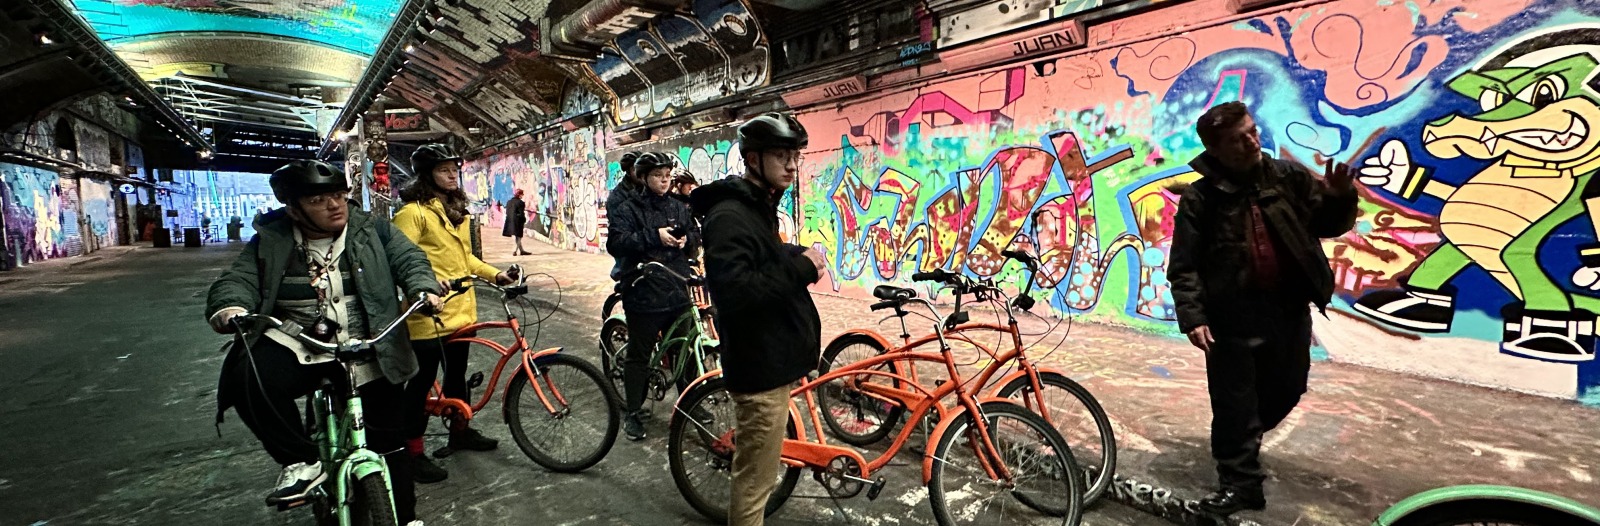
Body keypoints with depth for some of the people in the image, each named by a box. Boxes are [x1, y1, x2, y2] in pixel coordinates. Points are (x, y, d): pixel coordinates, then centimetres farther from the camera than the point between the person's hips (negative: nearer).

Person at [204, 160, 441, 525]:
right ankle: (303, 461, -10)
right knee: (246, 378, -31)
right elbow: (239, 279, -2)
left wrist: (424, 289, -23)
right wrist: (231, 307, -26)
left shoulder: (372, 230, 3)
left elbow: (409, 259, -1)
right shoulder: (270, 241, 4)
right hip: (295, 343, 1)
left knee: (389, 440, 1)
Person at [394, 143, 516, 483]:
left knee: (457, 374, 20)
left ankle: (461, 432, 36)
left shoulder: (457, 211, 15)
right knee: (423, 381, 2)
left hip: (461, 310, 8)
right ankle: (413, 451, 15)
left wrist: (494, 273, 11)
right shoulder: (413, 212, -11)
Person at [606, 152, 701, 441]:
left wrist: (687, 239, -3)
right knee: (638, 355, 6)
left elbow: (696, 235, 20)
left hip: (678, 294, 4)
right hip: (644, 294, -4)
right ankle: (633, 412, 21)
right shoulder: (628, 209, -2)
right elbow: (616, 243, -13)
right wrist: (654, 236, -21)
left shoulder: (679, 208, 13)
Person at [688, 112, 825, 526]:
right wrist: (800, 267, -24)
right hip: (761, 368, -10)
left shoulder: (760, 208, 13)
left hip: (773, 361, 10)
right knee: (755, 481, 4)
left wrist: (798, 262, 5)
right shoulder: (729, 216, -19)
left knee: (754, 474, 24)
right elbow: (731, 293, -32)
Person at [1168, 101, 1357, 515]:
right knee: (1234, 404, 3)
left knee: (1285, 391, 20)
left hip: (1290, 311, 5)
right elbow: (1184, 267, -9)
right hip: (1232, 317, -4)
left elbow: (1327, 225, 6)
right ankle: (1239, 482, 18)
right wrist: (1193, 317, -17)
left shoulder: (1290, 176, 1)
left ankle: (1239, 444, 46)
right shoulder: (1199, 198, -8)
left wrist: (1339, 198, -14)